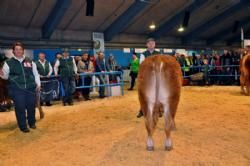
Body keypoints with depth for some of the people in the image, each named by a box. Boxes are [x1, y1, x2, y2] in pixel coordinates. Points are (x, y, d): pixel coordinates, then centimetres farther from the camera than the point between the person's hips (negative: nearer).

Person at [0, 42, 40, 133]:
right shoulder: (8, 62, 3)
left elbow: (35, 74, 13)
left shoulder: (30, 61, 7)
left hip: (31, 88, 2)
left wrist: (38, 84, 6)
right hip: (17, 89, -2)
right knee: (20, 108, 1)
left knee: (31, 106, 9)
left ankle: (32, 123, 32)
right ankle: (23, 126, 18)